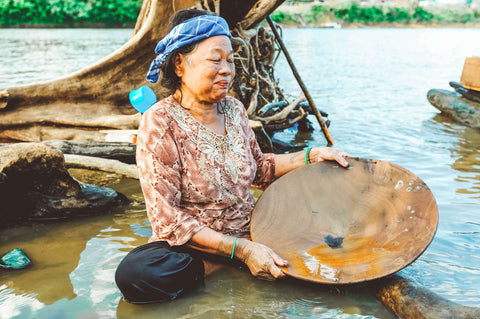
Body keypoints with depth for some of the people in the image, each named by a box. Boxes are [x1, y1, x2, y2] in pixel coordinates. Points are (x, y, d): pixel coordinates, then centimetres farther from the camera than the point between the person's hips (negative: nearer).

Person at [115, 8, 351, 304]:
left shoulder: (234, 109, 1)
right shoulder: (160, 124, -17)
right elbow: (167, 219, -20)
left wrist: (311, 156, 2)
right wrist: (241, 250, -26)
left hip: (251, 232, 5)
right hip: (193, 244, -4)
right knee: (133, 273, -34)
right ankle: (231, 266, -13)